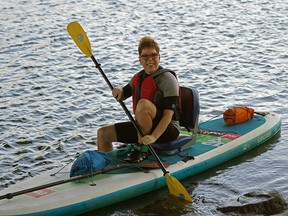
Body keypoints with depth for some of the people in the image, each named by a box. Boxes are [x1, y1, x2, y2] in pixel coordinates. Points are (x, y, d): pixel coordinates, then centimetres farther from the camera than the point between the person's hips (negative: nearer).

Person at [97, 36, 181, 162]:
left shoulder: (167, 79, -16)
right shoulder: (138, 77, 7)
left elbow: (168, 114, -24)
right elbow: (123, 95, 22)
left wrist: (153, 137, -37)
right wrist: (119, 91, -4)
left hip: (167, 130, -7)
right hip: (142, 128, 7)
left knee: (143, 104, -35)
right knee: (102, 133, 1)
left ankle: (142, 149, -20)